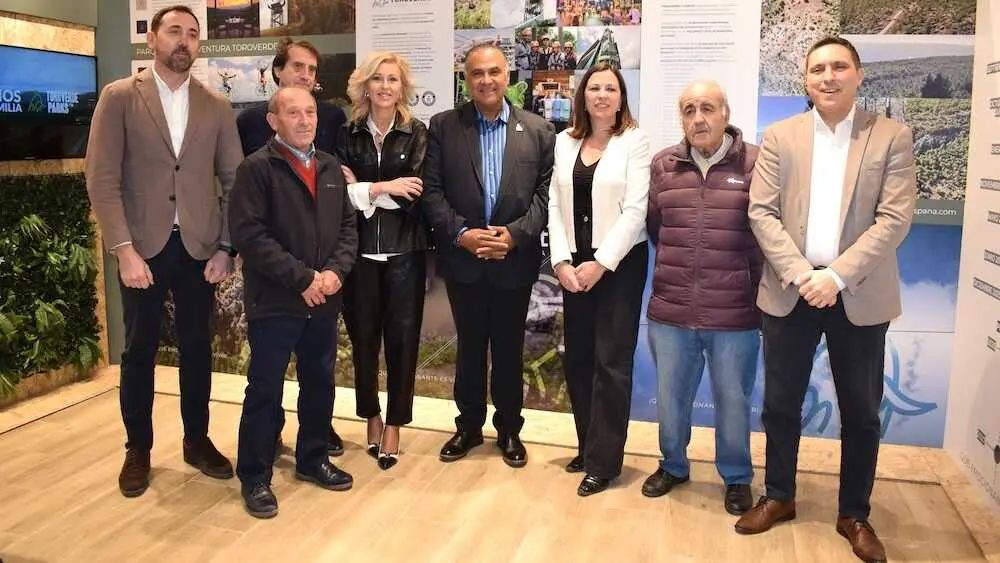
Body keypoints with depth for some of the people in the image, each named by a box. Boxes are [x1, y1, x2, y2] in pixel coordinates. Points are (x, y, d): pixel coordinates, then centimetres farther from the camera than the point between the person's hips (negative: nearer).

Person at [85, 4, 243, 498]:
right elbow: (102, 180, -6)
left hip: (199, 246, 2)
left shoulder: (217, 106, 7)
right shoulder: (119, 97, -1)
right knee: (139, 351, 8)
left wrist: (226, 247, -3)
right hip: (143, 245, -2)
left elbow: (234, 181, 5)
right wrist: (124, 249, -14)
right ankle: (138, 449, 25)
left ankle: (197, 440, 27)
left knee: (197, 347, 11)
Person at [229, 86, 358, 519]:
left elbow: (348, 226, 10)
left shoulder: (331, 167, 11)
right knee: (264, 390, 4)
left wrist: (335, 271, -8)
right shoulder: (256, 168, -8)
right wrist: (302, 278, -18)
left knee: (320, 384, 16)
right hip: (274, 302, -6)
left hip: (324, 301, 6)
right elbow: (250, 235, -16)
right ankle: (254, 477, 18)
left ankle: (312, 460, 34)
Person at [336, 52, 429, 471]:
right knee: (363, 338, 9)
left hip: (404, 251, -1)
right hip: (360, 251, 2)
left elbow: (415, 194, -10)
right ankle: (371, 418, 29)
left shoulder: (416, 134, 1)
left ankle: (393, 426, 19)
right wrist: (384, 188, -14)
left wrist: (364, 189, -12)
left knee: (402, 339, 4)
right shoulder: (348, 134, 6)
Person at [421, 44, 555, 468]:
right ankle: (468, 426, 31)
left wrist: (515, 234, -15)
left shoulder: (538, 130, 2)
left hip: (515, 259, 0)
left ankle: (509, 430, 29)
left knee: (509, 349, 12)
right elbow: (431, 191, -3)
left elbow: (546, 194, -2)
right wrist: (461, 233, -15)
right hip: (463, 258, 0)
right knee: (469, 347, 14)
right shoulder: (442, 126, 2)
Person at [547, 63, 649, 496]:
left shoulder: (635, 141, -3)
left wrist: (601, 263, -14)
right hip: (573, 266, 4)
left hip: (620, 264, -4)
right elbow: (555, 205, 5)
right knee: (577, 359, 9)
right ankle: (588, 447, 25)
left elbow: (635, 210, -10)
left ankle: (603, 461, 9)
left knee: (611, 362, -2)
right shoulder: (565, 141, 9)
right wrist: (561, 262, -5)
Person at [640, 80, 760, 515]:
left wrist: (754, 291, 2)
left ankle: (737, 478, 33)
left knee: (733, 401, 11)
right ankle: (673, 466, 39)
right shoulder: (662, 165, 6)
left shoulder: (756, 164, -5)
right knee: (670, 396, 16)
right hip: (670, 312, 3)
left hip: (735, 315, -3)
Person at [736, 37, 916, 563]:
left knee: (861, 412, 10)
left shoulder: (892, 136, 0)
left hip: (860, 296, 0)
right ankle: (778, 496, 30)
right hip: (789, 292, 1)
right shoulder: (779, 137, 3)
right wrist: (800, 275, -15)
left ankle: (854, 514, 28)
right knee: (780, 403, 11)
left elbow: (895, 218, -8)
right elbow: (761, 212, -4)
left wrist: (837, 276, -18)